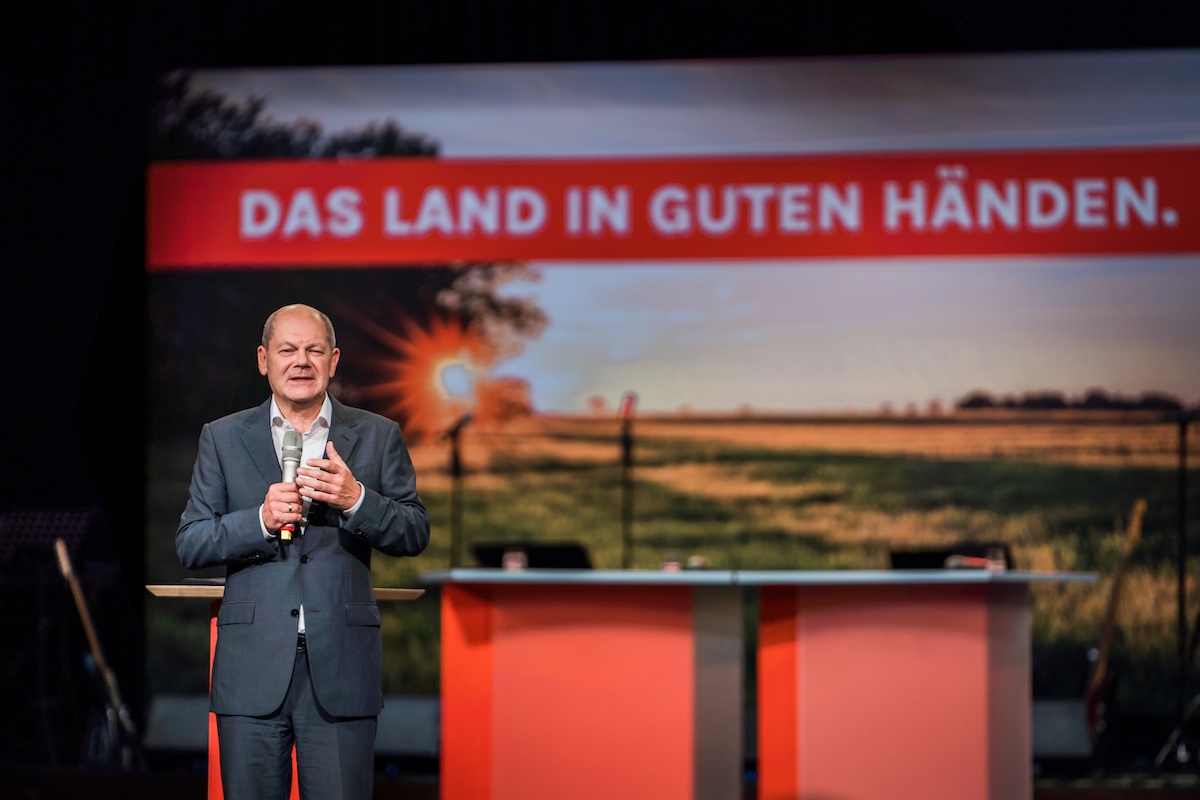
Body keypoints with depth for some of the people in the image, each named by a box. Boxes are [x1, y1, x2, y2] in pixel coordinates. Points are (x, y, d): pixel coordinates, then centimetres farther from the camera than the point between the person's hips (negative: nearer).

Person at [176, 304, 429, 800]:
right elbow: (189, 545, 6)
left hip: (341, 668, 0)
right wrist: (260, 520, -11)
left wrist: (355, 499, -14)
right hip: (252, 669, 0)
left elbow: (415, 534, 5)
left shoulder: (377, 437, 11)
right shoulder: (223, 439, 11)